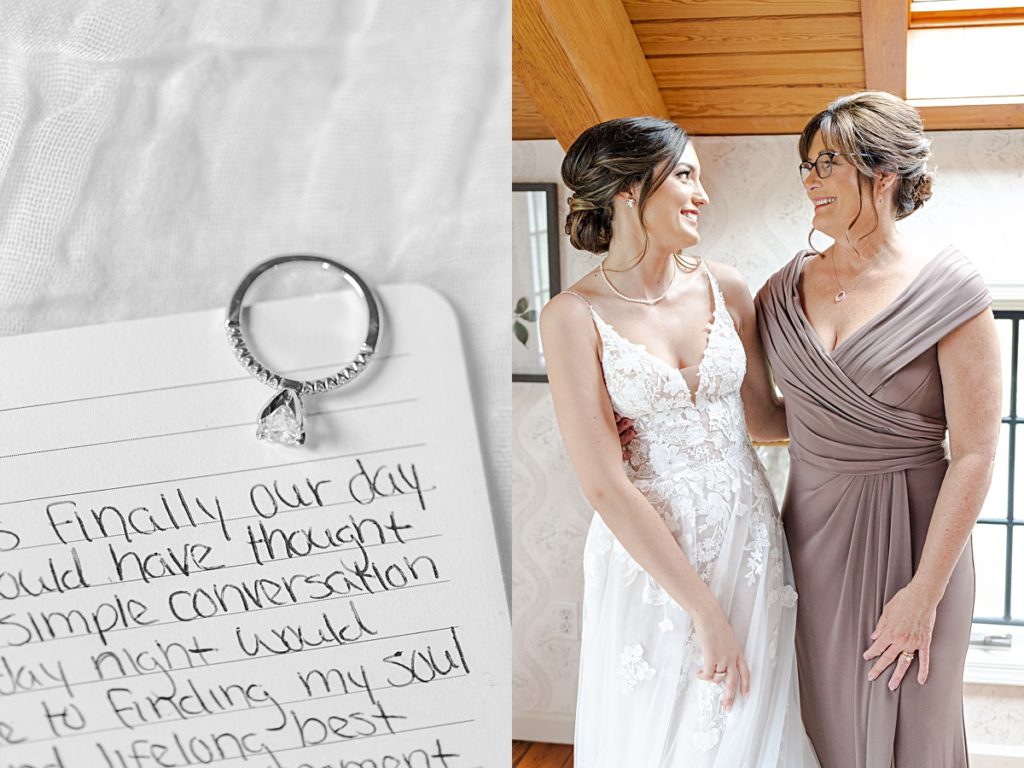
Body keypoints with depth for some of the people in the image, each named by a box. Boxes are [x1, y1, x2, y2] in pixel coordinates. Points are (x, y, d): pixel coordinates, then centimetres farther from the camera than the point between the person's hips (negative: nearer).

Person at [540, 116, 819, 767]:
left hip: (749, 539, 4)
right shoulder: (575, 316, -13)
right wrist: (703, 607, -17)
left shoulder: (725, 287, 1)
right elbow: (605, 486, -16)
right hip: (649, 553, -4)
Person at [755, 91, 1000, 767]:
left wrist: (925, 591, -15)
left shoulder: (947, 289, -13)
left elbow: (975, 454, -14)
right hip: (811, 529, 4)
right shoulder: (787, 288, 2)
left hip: (908, 534, -4)